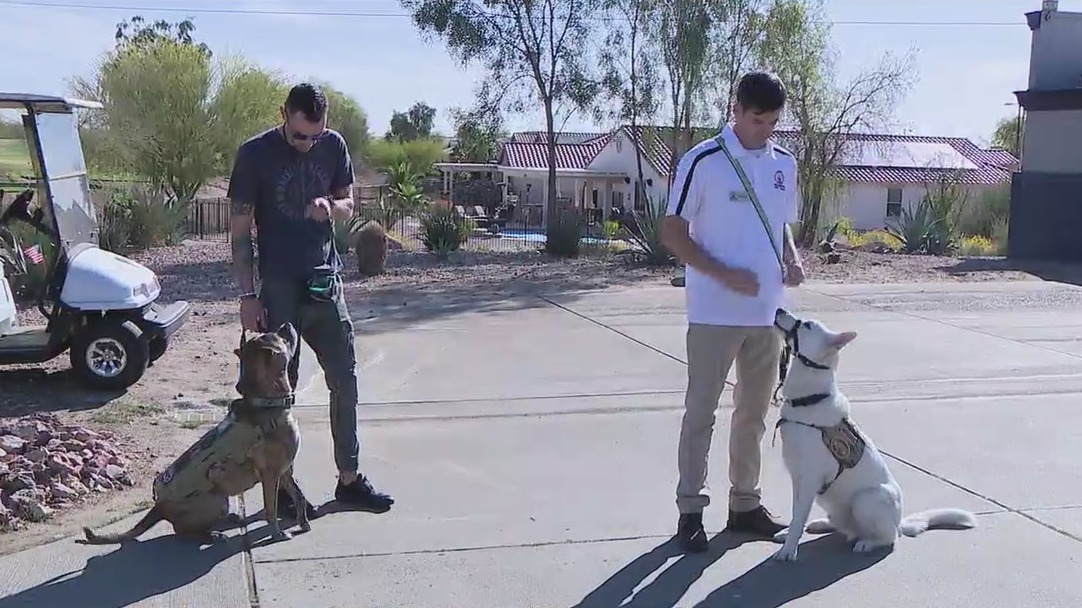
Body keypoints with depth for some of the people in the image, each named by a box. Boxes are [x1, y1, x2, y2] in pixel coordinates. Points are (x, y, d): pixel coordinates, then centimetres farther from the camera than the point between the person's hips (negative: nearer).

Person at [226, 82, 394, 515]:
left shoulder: (334, 146, 2)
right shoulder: (255, 154, -8)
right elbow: (240, 230, -6)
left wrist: (331, 207, -13)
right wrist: (248, 294, -11)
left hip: (325, 281, 4)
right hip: (278, 288, -4)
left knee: (345, 380, 7)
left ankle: (349, 479, 20)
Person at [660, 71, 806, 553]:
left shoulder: (785, 164, 9)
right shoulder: (703, 162, -9)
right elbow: (672, 234, -9)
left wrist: (792, 259, -1)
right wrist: (726, 275, -18)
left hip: (767, 311, 6)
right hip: (714, 312, -6)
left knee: (754, 410, 14)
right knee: (701, 411, 1)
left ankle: (745, 504, 28)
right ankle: (690, 509, 12)